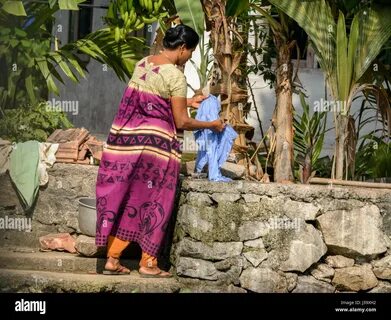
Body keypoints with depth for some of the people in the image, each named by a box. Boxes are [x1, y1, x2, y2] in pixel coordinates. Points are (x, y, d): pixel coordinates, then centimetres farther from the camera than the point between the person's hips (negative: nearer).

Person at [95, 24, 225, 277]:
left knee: (124, 198, 12)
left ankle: (112, 259, 14)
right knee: (153, 200, 6)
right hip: (155, 143, -7)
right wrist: (212, 125, 3)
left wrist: (186, 102, 27)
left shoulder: (142, 64, 9)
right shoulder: (175, 76, -14)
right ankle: (148, 263, 13)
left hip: (126, 138, 7)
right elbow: (181, 122, -11)